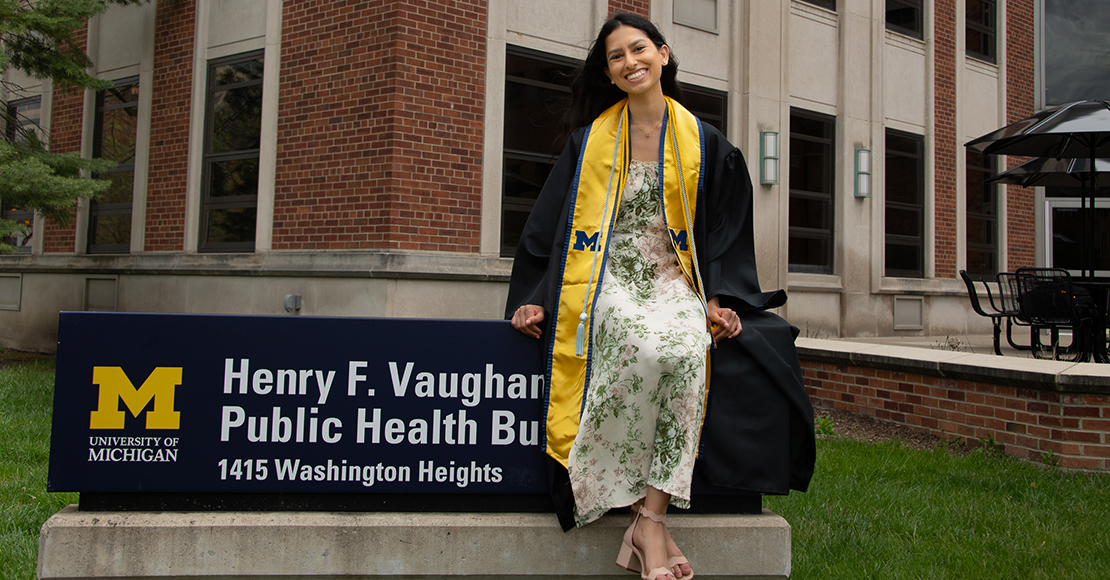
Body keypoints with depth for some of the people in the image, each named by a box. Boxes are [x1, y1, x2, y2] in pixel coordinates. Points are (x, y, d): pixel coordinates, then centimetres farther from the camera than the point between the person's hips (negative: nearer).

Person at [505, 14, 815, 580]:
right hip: (610, 279, -1)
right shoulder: (590, 140, 11)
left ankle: (649, 519, -30)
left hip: (673, 282, 1)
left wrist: (720, 297, -4)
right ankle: (647, 525, -27)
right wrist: (533, 297, 0)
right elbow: (548, 224, 11)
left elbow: (725, 231, 11)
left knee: (688, 350, -34)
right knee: (648, 349, -35)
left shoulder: (705, 145, 11)